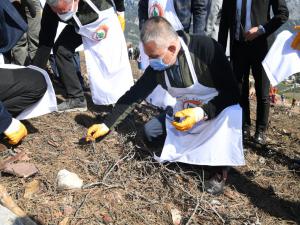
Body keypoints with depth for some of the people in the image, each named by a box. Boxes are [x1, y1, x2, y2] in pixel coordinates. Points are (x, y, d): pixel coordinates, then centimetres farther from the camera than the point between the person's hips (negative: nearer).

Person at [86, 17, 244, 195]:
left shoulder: (206, 48, -30)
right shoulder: (157, 66, -14)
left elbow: (232, 93, -26)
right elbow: (134, 95, -6)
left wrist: (202, 113, -38)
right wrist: (106, 125, -7)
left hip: (218, 111, -5)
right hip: (186, 114, 5)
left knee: (232, 114, -37)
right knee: (151, 131, 0)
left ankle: (220, 170, -16)